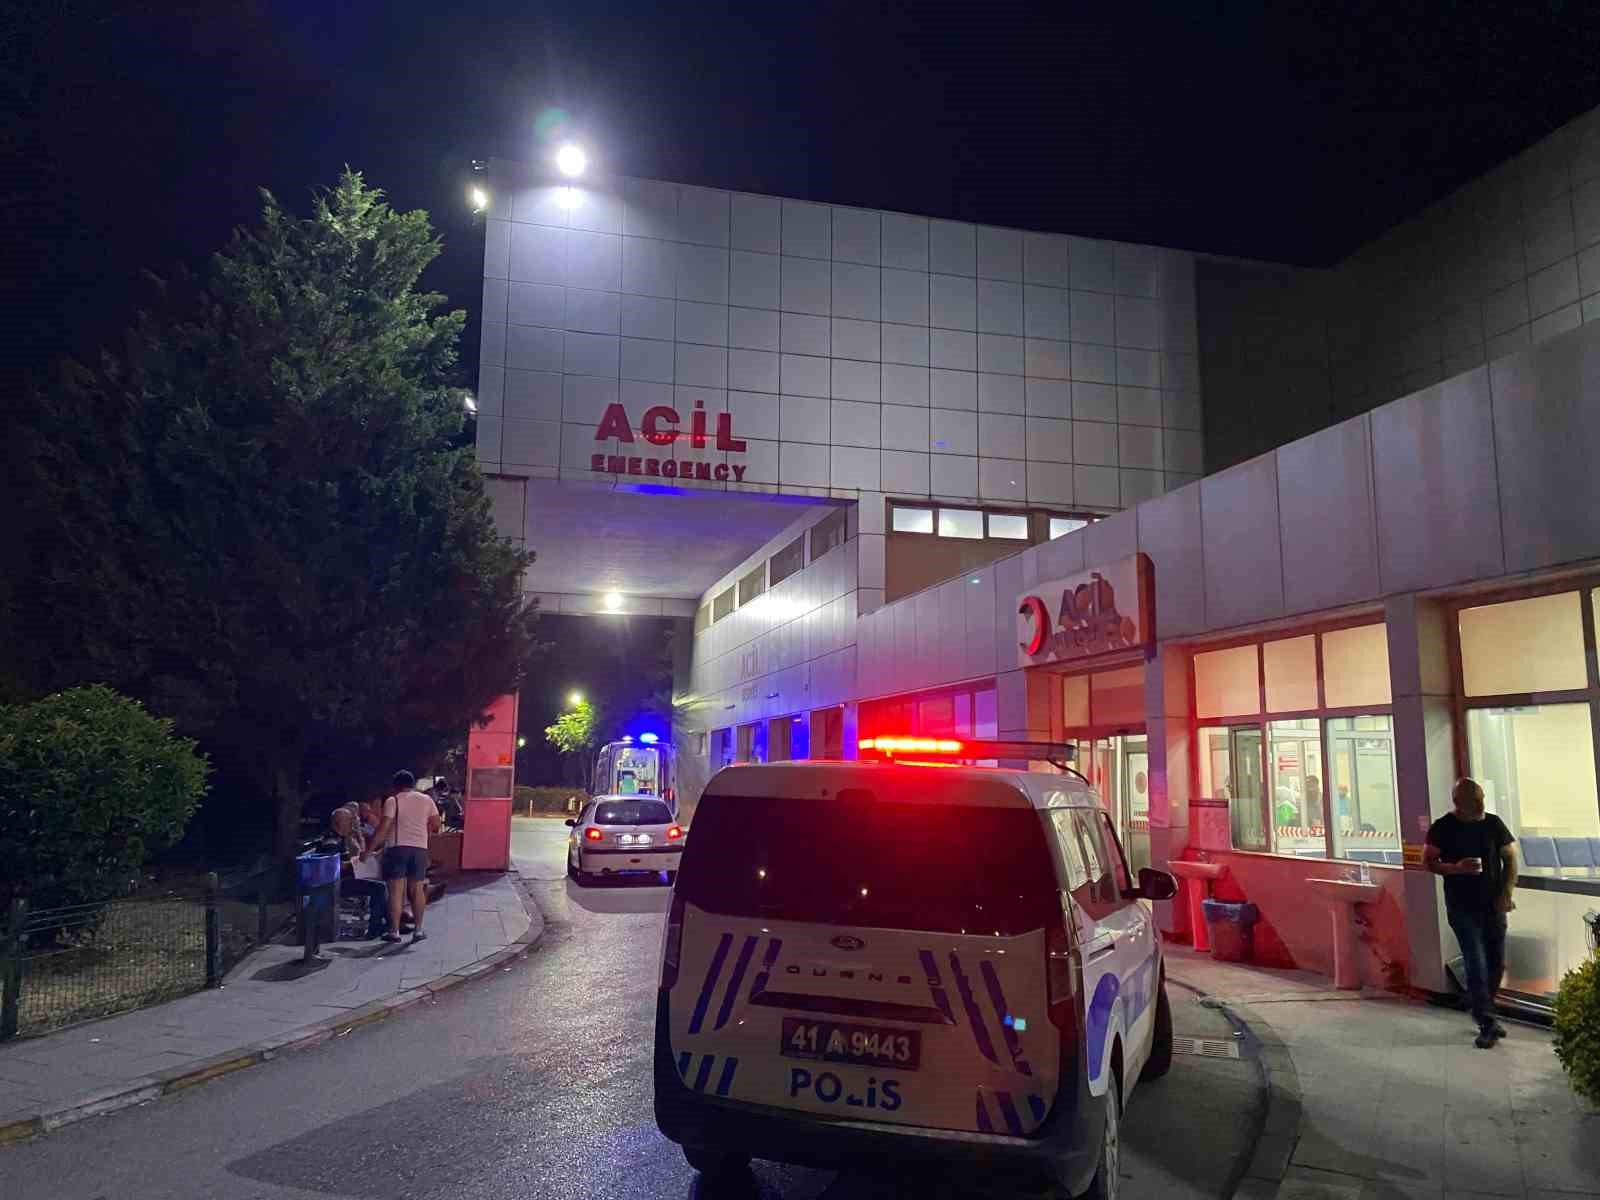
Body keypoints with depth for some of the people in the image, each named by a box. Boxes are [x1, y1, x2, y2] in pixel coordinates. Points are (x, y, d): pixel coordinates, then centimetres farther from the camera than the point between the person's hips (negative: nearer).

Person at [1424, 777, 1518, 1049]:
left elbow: (1510, 859, 6)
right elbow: (1427, 861, -2)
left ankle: (1483, 1012, 30)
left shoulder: (1493, 823, 0)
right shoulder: (1443, 828, -8)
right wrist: (1456, 868, -20)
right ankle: (1488, 1024, -1)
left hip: (1493, 905, 4)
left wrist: (1506, 893, -5)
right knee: (1476, 965, -8)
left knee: (1496, 964, 11)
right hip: (1462, 907, -4)